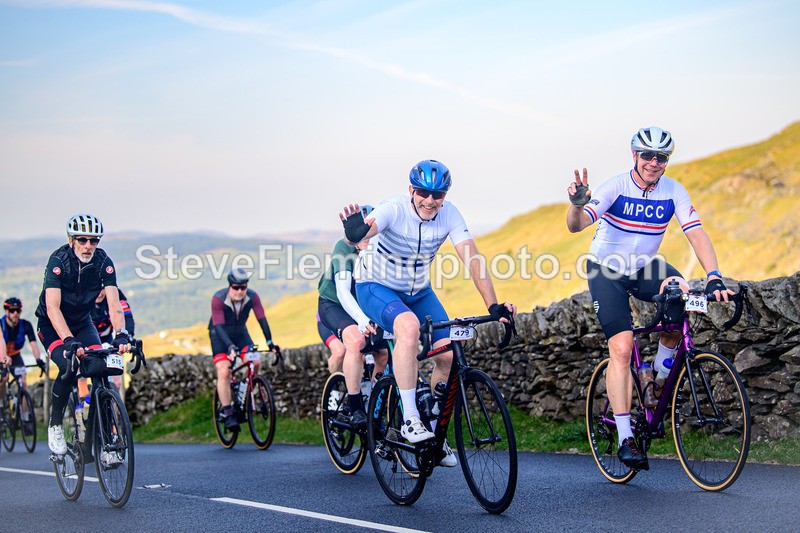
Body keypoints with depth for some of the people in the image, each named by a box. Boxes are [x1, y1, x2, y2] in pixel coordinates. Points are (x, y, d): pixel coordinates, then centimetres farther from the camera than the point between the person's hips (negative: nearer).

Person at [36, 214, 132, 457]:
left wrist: (121, 334, -43)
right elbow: (53, 307, -35)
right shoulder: (58, 260, -26)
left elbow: (114, 303, -25)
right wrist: (69, 341, -49)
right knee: (68, 367, -28)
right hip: (52, 324, -3)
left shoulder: (103, 262, -18)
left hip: (83, 321, 3)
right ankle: (55, 425, -4)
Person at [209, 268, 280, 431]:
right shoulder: (218, 299, -28)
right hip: (220, 336, -3)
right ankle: (227, 414, -13)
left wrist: (270, 342, -34)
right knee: (223, 372, -18)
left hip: (240, 334, 3)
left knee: (255, 363, -18)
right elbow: (219, 326, -34)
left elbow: (262, 319, -22)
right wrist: (230, 347, -47)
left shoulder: (252, 297, -19)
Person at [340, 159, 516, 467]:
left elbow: (473, 259, -24)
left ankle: (434, 433, 9)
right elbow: (363, 232, -46)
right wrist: (354, 232, -72)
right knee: (409, 327, -36)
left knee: (449, 354, -12)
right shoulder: (394, 210, -26)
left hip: (418, 292, 5)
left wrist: (493, 306, -36)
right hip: (376, 288, -5)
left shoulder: (450, 215, -16)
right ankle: (409, 419, -27)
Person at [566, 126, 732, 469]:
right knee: (621, 348, -17)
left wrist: (714, 278, -34)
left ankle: (659, 375, -2)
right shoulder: (616, 187, -20)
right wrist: (577, 204, -55)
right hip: (605, 270, -3)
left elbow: (696, 235, -19)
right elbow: (576, 226, -31)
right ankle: (625, 439, -14)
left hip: (645, 267, 3)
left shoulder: (674, 192, -12)